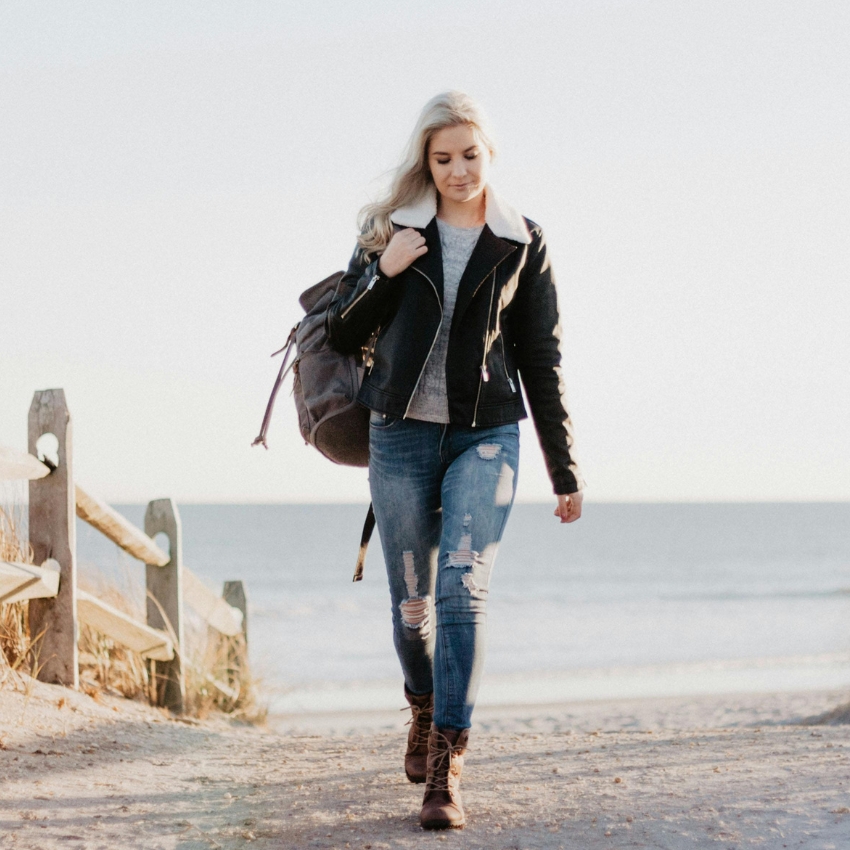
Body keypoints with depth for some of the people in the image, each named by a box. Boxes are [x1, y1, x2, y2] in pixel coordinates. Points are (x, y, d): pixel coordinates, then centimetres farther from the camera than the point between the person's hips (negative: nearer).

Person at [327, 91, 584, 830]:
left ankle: (446, 767, -17)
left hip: (486, 436, -1)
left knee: (465, 590, -16)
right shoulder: (392, 230, 6)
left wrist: (565, 471, 7)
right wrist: (383, 273, -12)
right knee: (412, 601, 8)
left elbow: (542, 361, 7)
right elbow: (343, 334, 6)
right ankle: (425, 710, 38)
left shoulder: (522, 243, 4)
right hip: (402, 435, 2)